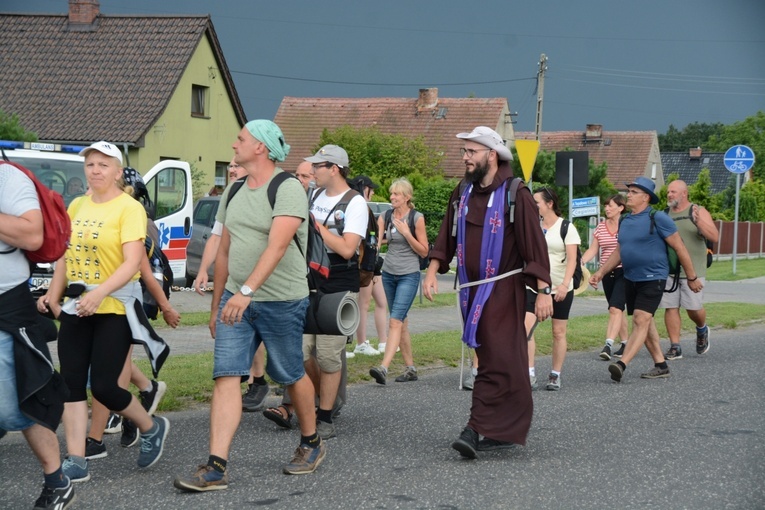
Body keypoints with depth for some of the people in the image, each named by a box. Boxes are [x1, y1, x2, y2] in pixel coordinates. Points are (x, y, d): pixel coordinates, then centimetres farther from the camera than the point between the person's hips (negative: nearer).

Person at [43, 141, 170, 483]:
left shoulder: (129, 208, -10)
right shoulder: (76, 206, 10)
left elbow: (133, 263, -19)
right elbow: (65, 255, 17)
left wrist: (99, 292, -31)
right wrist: (54, 296, 9)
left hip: (115, 307, -6)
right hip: (76, 307, 6)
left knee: (103, 386, -7)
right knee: (71, 383, 0)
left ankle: (152, 428, 20)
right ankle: (75, 461, 5)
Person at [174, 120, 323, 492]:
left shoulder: (287, 190, -13)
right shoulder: (234, 193, 11)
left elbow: (277, 246, -26)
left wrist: (247, 290, -36)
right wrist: (216, 304, 18)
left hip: (281, 302, -6)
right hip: (236, 299, 6)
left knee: (291, 376, 10)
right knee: (226, 377, -6)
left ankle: (311, 443, 34)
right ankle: (216, 468, -10)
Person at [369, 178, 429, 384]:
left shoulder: (416, 218, -5)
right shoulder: (385, 217, 8)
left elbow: (424, 251, -4)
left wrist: (406, 233, -13)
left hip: (408, 275, -5)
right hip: (389, 273, 5)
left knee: (396, 321, -15)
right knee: (402, 322, 9)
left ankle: (383, 368, -26)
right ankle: (410, 368, 16)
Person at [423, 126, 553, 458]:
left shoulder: (515, 194, -10)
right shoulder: (463, 192, 10)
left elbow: (535, 245, -11)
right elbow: (446, 237, 15)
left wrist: (543, 291, -14)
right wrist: (433, 271, 4)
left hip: (502, 291, -6)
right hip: (471, 290, 7)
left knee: (497, 362, -10)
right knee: (506, 365, 13)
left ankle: (477, 428, -12)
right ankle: (509, 431, 19)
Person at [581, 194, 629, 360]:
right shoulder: (600, 227, 10)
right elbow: (593, 249, 9)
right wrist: (581, 261, -7)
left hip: (623, 272, -6)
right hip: (607, 273, 6)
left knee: (615, 309, -16)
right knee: (617, 309, 13)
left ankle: (608, 345, -23)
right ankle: (625, 344, 23)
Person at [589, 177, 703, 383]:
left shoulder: (657, 218, -10)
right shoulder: (626, 221, 11)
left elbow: (679, 248, -6)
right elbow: (618, 252, 21)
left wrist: (692, 278, -3)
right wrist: (600, 273, 11)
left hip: (652, 278, -8)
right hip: (630, 279, 8)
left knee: (641, 320, -16)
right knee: (645, 323, 12)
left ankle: (621, 365, -29)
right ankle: (660, 365, 21)